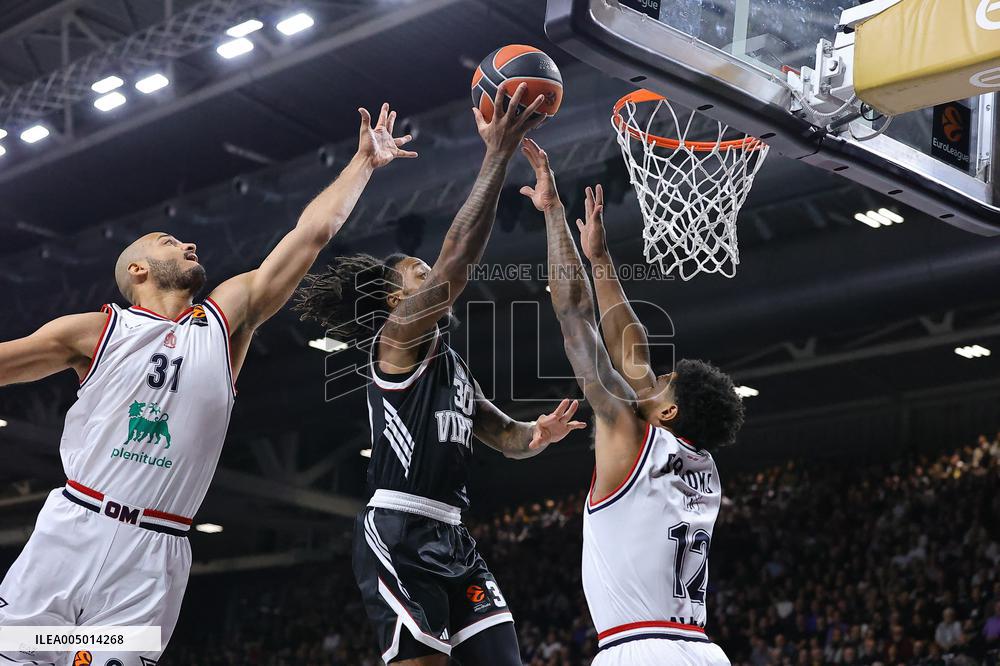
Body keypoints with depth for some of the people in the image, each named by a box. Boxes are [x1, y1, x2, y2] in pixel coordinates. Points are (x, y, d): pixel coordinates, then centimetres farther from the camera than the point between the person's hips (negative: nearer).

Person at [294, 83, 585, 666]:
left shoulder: (454, 366, 23)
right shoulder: (398, 338, -1)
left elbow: (508, 438, 26)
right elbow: (459, 255, -13)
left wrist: (540, 434, 0)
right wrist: (499, 153, -15)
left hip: (452, 539, 9)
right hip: (399, 535, -9)